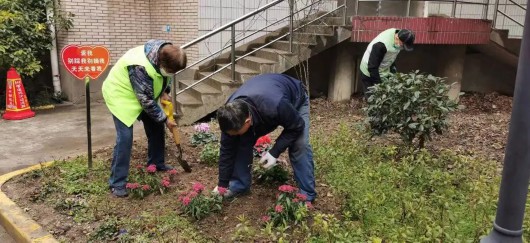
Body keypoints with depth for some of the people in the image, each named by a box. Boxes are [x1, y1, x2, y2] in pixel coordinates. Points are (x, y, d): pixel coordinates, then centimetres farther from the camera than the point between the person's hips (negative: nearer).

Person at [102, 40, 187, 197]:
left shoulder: (165, 52, -17)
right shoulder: (140, 67, -40)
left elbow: (164, 75, 7)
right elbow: (147, 101, -30)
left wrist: (164, 92, -5)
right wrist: (164, 119, -20)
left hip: (144, 95, 8)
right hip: (121, 94, -8)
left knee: (156, 127, 10)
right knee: (125, 137, -15)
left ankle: (156, 164, 29)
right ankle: (117, 183, -6)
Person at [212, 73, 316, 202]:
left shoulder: (275, 107, -48)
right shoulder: (232, 115, -31)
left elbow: (297, 126, -27)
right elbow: (227, 150, -17)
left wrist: (274, 152, -31)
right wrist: (222, 184, -10)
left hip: (295, 99, -3)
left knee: (299, 146, -19)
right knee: (243, 143, -10)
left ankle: (307, 195, -6)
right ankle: (239, 185, 8)